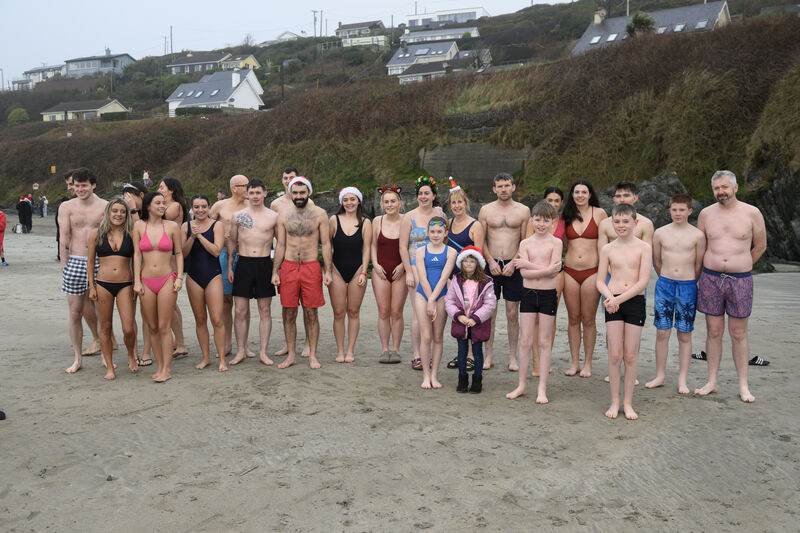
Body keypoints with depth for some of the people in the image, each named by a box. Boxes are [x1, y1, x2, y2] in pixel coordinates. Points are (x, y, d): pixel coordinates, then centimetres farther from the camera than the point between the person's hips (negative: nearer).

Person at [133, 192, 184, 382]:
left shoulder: (172, 226, 1)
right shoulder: (139, 226, 5)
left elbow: (179, 253, 5)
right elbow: (137, 254, 5)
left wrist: (179, 277, -4)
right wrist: (137, 280, 0)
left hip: (167, 280, -2)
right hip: (146, 281, 2)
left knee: (164, 327, -3)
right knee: (152, 327, 8)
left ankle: (167, 369, 5)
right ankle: (159, 366, 19)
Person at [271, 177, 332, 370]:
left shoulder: (319, 214, 2)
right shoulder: (284, 215, 7)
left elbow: (326, 244, 1)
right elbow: (280, 245, 10)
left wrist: (328, 271, -5)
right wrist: (275, 272, 5)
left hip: (311, 267, -2)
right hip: (288, 267, 2)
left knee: (311, 313, 3)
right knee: (289, 313, 4)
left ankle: (312, 356, 12)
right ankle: (291, 355, 15)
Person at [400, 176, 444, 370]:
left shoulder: (439, 214, 11)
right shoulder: (409, 217, 1)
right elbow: (403, 247, -1)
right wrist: (408, 272, -9)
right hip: (416, 268, -3)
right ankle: (416, 355, 2)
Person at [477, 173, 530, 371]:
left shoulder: (523, 210, 5)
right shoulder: (486, 210, 6)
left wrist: (513, 263, -8)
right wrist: (491, 261, -7)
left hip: (513, 266, 0)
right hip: (491, 264, 1)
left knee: (513, 313, 2)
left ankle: (512, 357, 12)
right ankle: (489, 356, 12)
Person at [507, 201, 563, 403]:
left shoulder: (556, 243, -2)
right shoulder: (525, 243, 2)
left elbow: (554, 271, -14)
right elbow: (524, 273, -10)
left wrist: (527, 264, -12)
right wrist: (546, 269, -20)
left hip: (548, 295, -1)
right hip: (528, 294, 2)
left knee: (544, 342, 5)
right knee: (525, 341, 5)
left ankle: (542, 388, 13)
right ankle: (522, 385, 17)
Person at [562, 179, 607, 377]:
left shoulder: (599, 213, 0)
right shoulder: (567, 215, 9)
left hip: (591, 271, -3)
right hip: (570, 271, 3)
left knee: (588, 319, 3)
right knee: (573, 318, 7)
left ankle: (587, 364, 14)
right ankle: (575, 362, 17)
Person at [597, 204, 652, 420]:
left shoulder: (644, 248, -1)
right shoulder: (608, 249, 5)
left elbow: (643, 281, -8)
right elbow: (600, 281, 7)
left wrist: (619, 299, -15)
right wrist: (609, 296, -13)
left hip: (635, 302, -1)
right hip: (612, 302, 1)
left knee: (630, 355, 3)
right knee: (615, 354, 0)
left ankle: (628, 402, 16)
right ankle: (615, 402, 13)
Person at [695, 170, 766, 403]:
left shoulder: (752, 213, -2)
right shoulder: (706, 214, 4)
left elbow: (760, 246, 10)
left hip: (740, 280, -1)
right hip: (710, 279, 2)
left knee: (738, 334, 4)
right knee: (714, 332, 6)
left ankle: (743, 386, 14)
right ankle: (712, 382, 15)